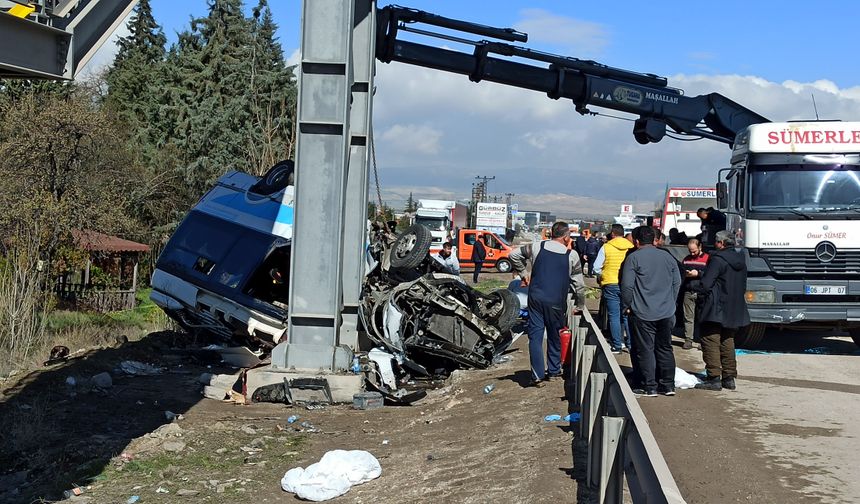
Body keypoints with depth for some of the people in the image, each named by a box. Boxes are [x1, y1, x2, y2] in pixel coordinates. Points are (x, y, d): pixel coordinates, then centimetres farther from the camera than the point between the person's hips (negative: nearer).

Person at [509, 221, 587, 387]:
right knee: (555, 337, 16)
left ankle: (538, 376, -2)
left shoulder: (537, 247, 3)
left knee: (535, 337, 3)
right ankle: (554, 371, 28)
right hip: (556, 303, -1)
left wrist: (522, 273, 18)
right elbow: (579, 284, 5)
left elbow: (513, 255, 7)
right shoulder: (572, 256, -1)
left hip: (536, 299, 1)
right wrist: (580, 306, 17)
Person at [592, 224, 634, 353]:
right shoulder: (631, 247, -1)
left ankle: (617, 346, 5)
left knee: (614, 316, 4)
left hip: (611, 284, -2)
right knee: (627, 315, 10)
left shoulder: (606, 247, -5)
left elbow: (596, 268, -4)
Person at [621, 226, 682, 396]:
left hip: (643, 313, -5)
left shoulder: (634, 258, -7)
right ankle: (668, 385, 14)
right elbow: (677, 283, 13)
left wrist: (627, 305, 4)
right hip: (666, 312, 5)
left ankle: (650, 387, 1)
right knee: (665, 348, 13)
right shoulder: (668, 257, 8)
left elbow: (627, 286, -10)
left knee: (645, 350, 1)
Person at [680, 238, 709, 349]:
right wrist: (685, 274, 1)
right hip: (688, 292, 4)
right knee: (688, 317, 3)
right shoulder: (686, 259, 18)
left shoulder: (707, 259, 2)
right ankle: (688, 340, 6)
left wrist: (698, 273, -13)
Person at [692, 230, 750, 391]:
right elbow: (743, 286, 18)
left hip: (715, 310, -8)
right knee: (728, 342, 15)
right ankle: (729, 378, 16)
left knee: (711, 343, -5)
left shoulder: (717, 259, -15)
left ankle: (714, 378, -9)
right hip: (734, 310, 8)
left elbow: (706, 284, -18)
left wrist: (701, 300, -4)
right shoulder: (741, 261, 12)